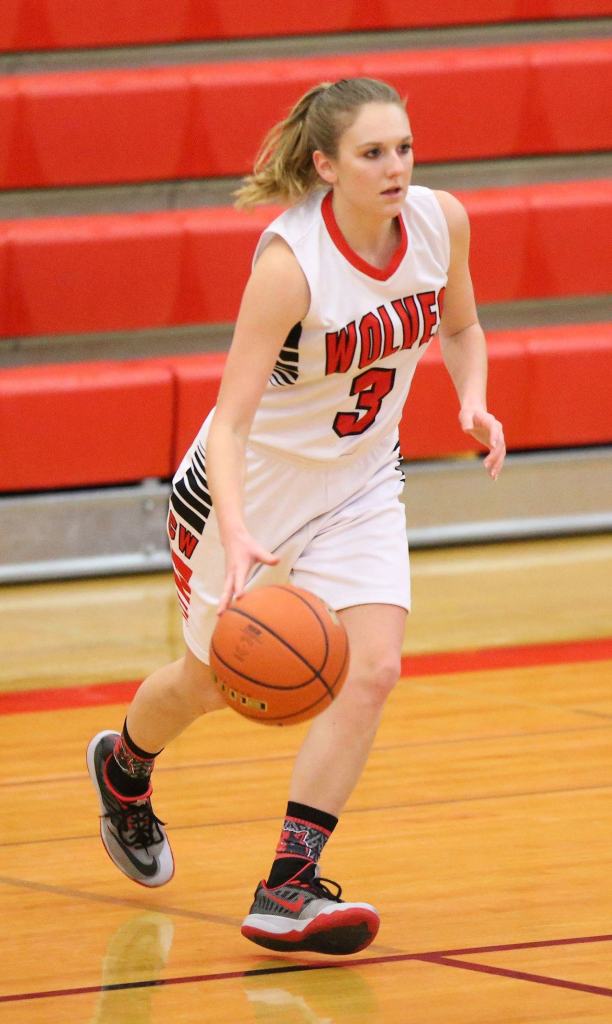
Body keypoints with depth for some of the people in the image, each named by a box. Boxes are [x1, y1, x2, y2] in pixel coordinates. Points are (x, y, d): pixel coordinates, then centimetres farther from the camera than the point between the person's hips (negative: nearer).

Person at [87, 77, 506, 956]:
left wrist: (473, 401, -13)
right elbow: (231, 420, -35)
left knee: (373, 670, -16)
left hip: (358, 484, 4)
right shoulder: (291, 263, -31)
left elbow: (459, 328, 8)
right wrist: (237, 538, -50)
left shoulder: (441, 223, -14)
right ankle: (123, 766, 51)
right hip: (252, 483, -4)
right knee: (212, 683, 15)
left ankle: (286, 891, -11)